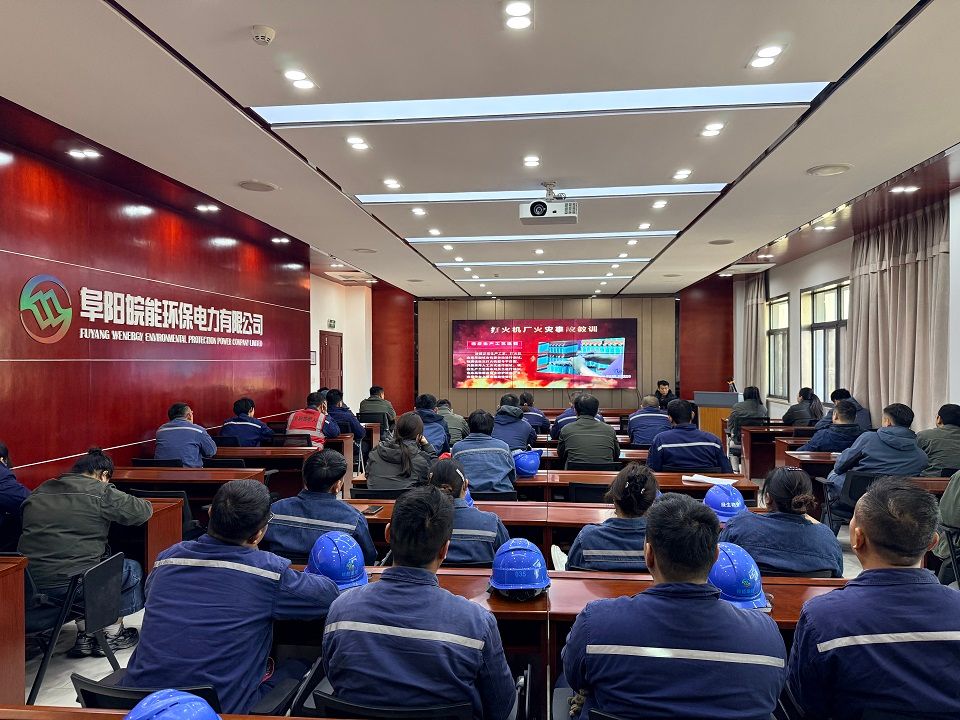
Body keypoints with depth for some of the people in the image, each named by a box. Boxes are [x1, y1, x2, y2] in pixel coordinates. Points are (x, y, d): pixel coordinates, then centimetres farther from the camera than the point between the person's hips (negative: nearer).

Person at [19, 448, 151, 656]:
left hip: (30, 585, 7)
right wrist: (146, 504, 17)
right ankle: (111, 634, 27)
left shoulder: (38, 493, 11)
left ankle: (84, 634, 31)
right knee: (133, 569, 18)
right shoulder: (100, 492, -8)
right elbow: (142, 511, -7)